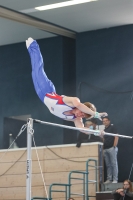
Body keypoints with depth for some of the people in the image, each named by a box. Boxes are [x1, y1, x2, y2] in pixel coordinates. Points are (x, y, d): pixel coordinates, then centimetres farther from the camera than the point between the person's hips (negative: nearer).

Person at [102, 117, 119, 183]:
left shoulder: (112, 127, 0)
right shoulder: (104, 130, 19)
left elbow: (116, 137, -8)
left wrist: (114, 146, -15)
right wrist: (102, 148, 10)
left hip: (111, 148, -7)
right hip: (105, 149, 7)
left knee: (114, 164, -5)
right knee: (108, 165, 6)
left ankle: (115, 179, -6)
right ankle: (109, 179, 9)